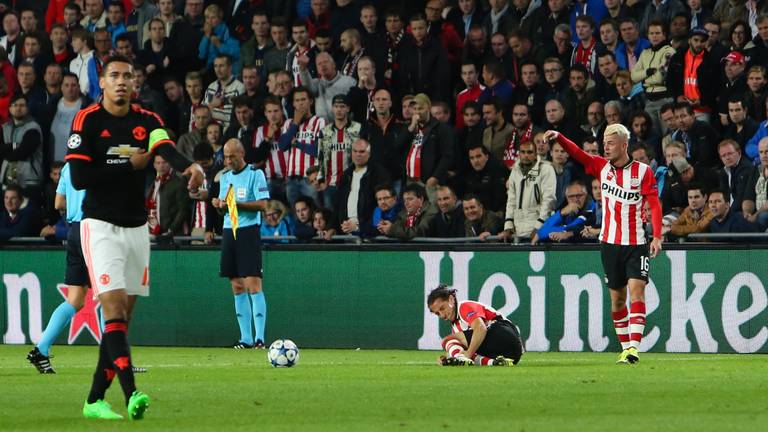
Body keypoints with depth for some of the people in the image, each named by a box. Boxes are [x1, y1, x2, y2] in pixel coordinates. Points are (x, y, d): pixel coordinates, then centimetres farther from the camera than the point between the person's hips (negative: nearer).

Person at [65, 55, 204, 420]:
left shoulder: (147, 121, 5)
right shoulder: (87, 121, -5)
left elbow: (167, 150, -15)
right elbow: (79, 178, -13)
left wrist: (190, 167, -37)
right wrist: (130, 165, -12)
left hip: (136, 227, 5)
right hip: (101, 226, -5)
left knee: (123, 316, 6)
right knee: (114, 308, -17)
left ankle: (95, 400, 12)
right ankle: (131, 394, -28)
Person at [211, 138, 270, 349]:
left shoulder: (255, 174, -4)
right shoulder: (225, 177, 16)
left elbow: (263, 205, -11)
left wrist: (236, 204, -17)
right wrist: (218, 204, -2)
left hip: (249, 231, -7)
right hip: (229, 232, 7)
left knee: (253, 284, -12)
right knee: (237, 286, 4)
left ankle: (259, 337, -14)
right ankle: (245, 338, 6)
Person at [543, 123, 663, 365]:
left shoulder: (643, 171, -4)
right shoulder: (602, 167, 7)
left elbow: (654, 205, -7)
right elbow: (577, 154, -1)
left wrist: (657, 236, -16)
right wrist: (558, 137, -18)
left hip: (636, 244, -4)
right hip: (610, 243, 4)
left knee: (636, 290, -15)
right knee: (617, 297, 8)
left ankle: (633, 348, -22)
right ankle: (625, 346, 16)